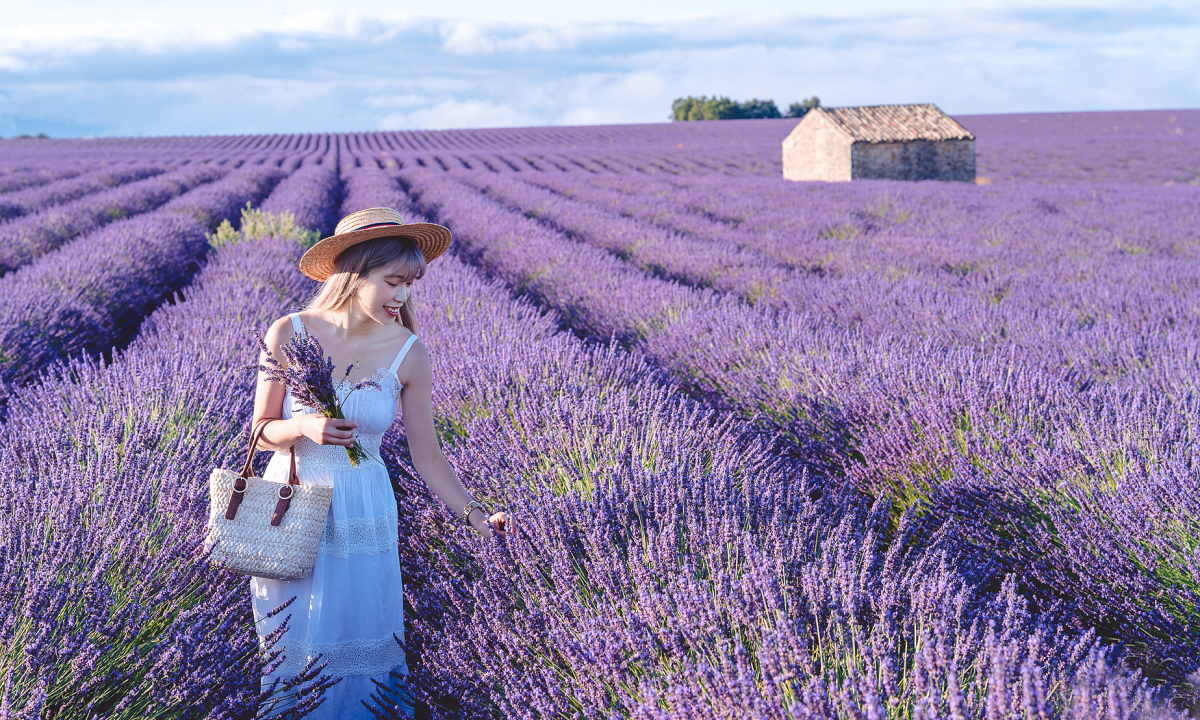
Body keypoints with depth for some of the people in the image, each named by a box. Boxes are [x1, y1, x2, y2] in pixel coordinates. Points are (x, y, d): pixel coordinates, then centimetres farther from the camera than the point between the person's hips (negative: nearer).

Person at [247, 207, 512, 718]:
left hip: (361, 516, 0)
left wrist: (474, 514, -13)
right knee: (292, 648, 14)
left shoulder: (407, 354, -10)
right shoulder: (289, 334, -12)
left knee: (358, 649, 8)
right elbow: (261, 432, -3)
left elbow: (427, 456, -4)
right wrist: (303, 427, -23)